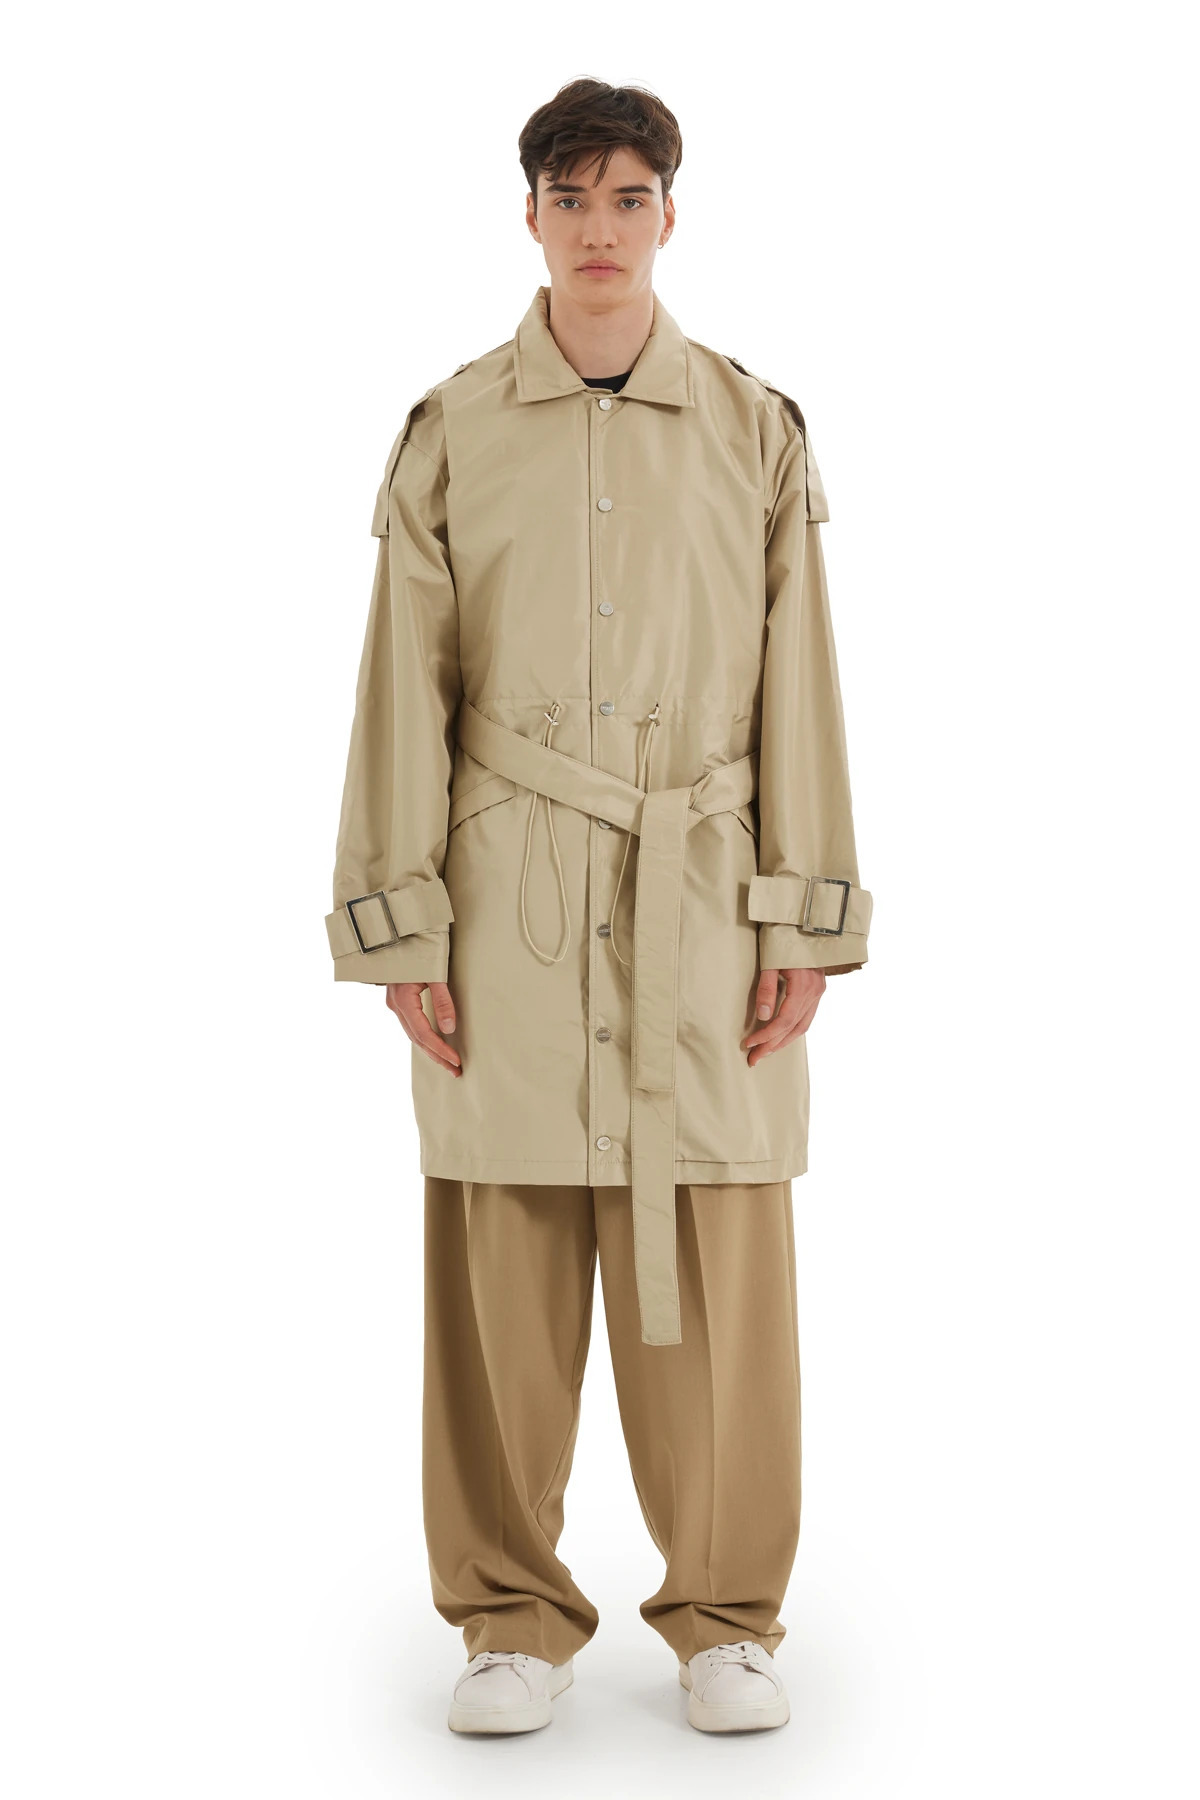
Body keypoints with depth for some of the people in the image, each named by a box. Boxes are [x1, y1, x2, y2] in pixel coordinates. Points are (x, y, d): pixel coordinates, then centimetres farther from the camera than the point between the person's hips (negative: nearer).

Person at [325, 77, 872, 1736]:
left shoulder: (759, 433, 6)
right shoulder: (452, 434, 4)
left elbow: (798, 692, 5)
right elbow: (404, 696, 2)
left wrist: (807, 923, 0)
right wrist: (402, 930, -3)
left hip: (704, 910, 1)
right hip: (507, 907, 0)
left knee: (719, 1273, 3)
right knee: (503, 1268, 4)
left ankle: (726, 1616, 21)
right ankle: (514, 1618, 21)